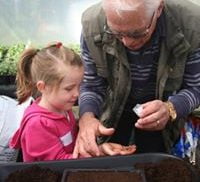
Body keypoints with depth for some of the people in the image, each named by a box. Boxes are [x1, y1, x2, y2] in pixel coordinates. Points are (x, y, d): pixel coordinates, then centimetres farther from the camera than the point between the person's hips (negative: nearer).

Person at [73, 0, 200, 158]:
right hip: (114, 109, 1)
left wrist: (170, 109, -39)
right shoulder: (92, 25, -28)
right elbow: (91, 85, -15)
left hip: (159, 113, 0)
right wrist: (87, 115, -37)